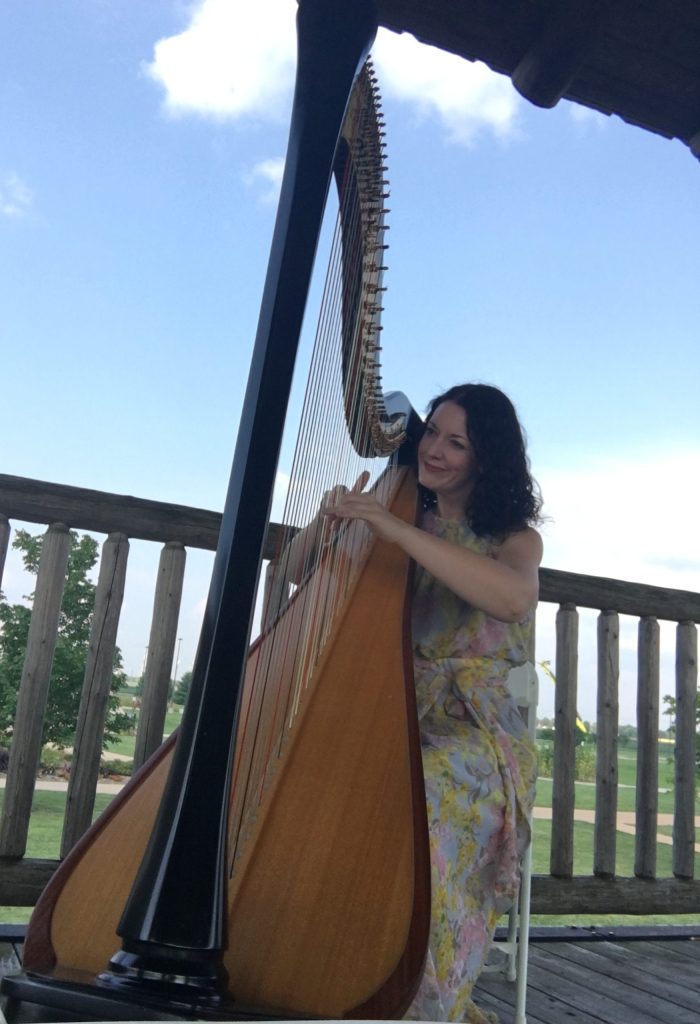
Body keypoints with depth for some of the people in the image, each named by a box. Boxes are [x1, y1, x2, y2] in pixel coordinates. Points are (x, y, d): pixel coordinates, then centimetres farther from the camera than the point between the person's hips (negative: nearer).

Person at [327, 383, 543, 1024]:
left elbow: (515, 596, -24)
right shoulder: (400, 517, 14)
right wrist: (331, 525, -8)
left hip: (474, 734, -3)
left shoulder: (514, 536, 3)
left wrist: (398, 530, -28)